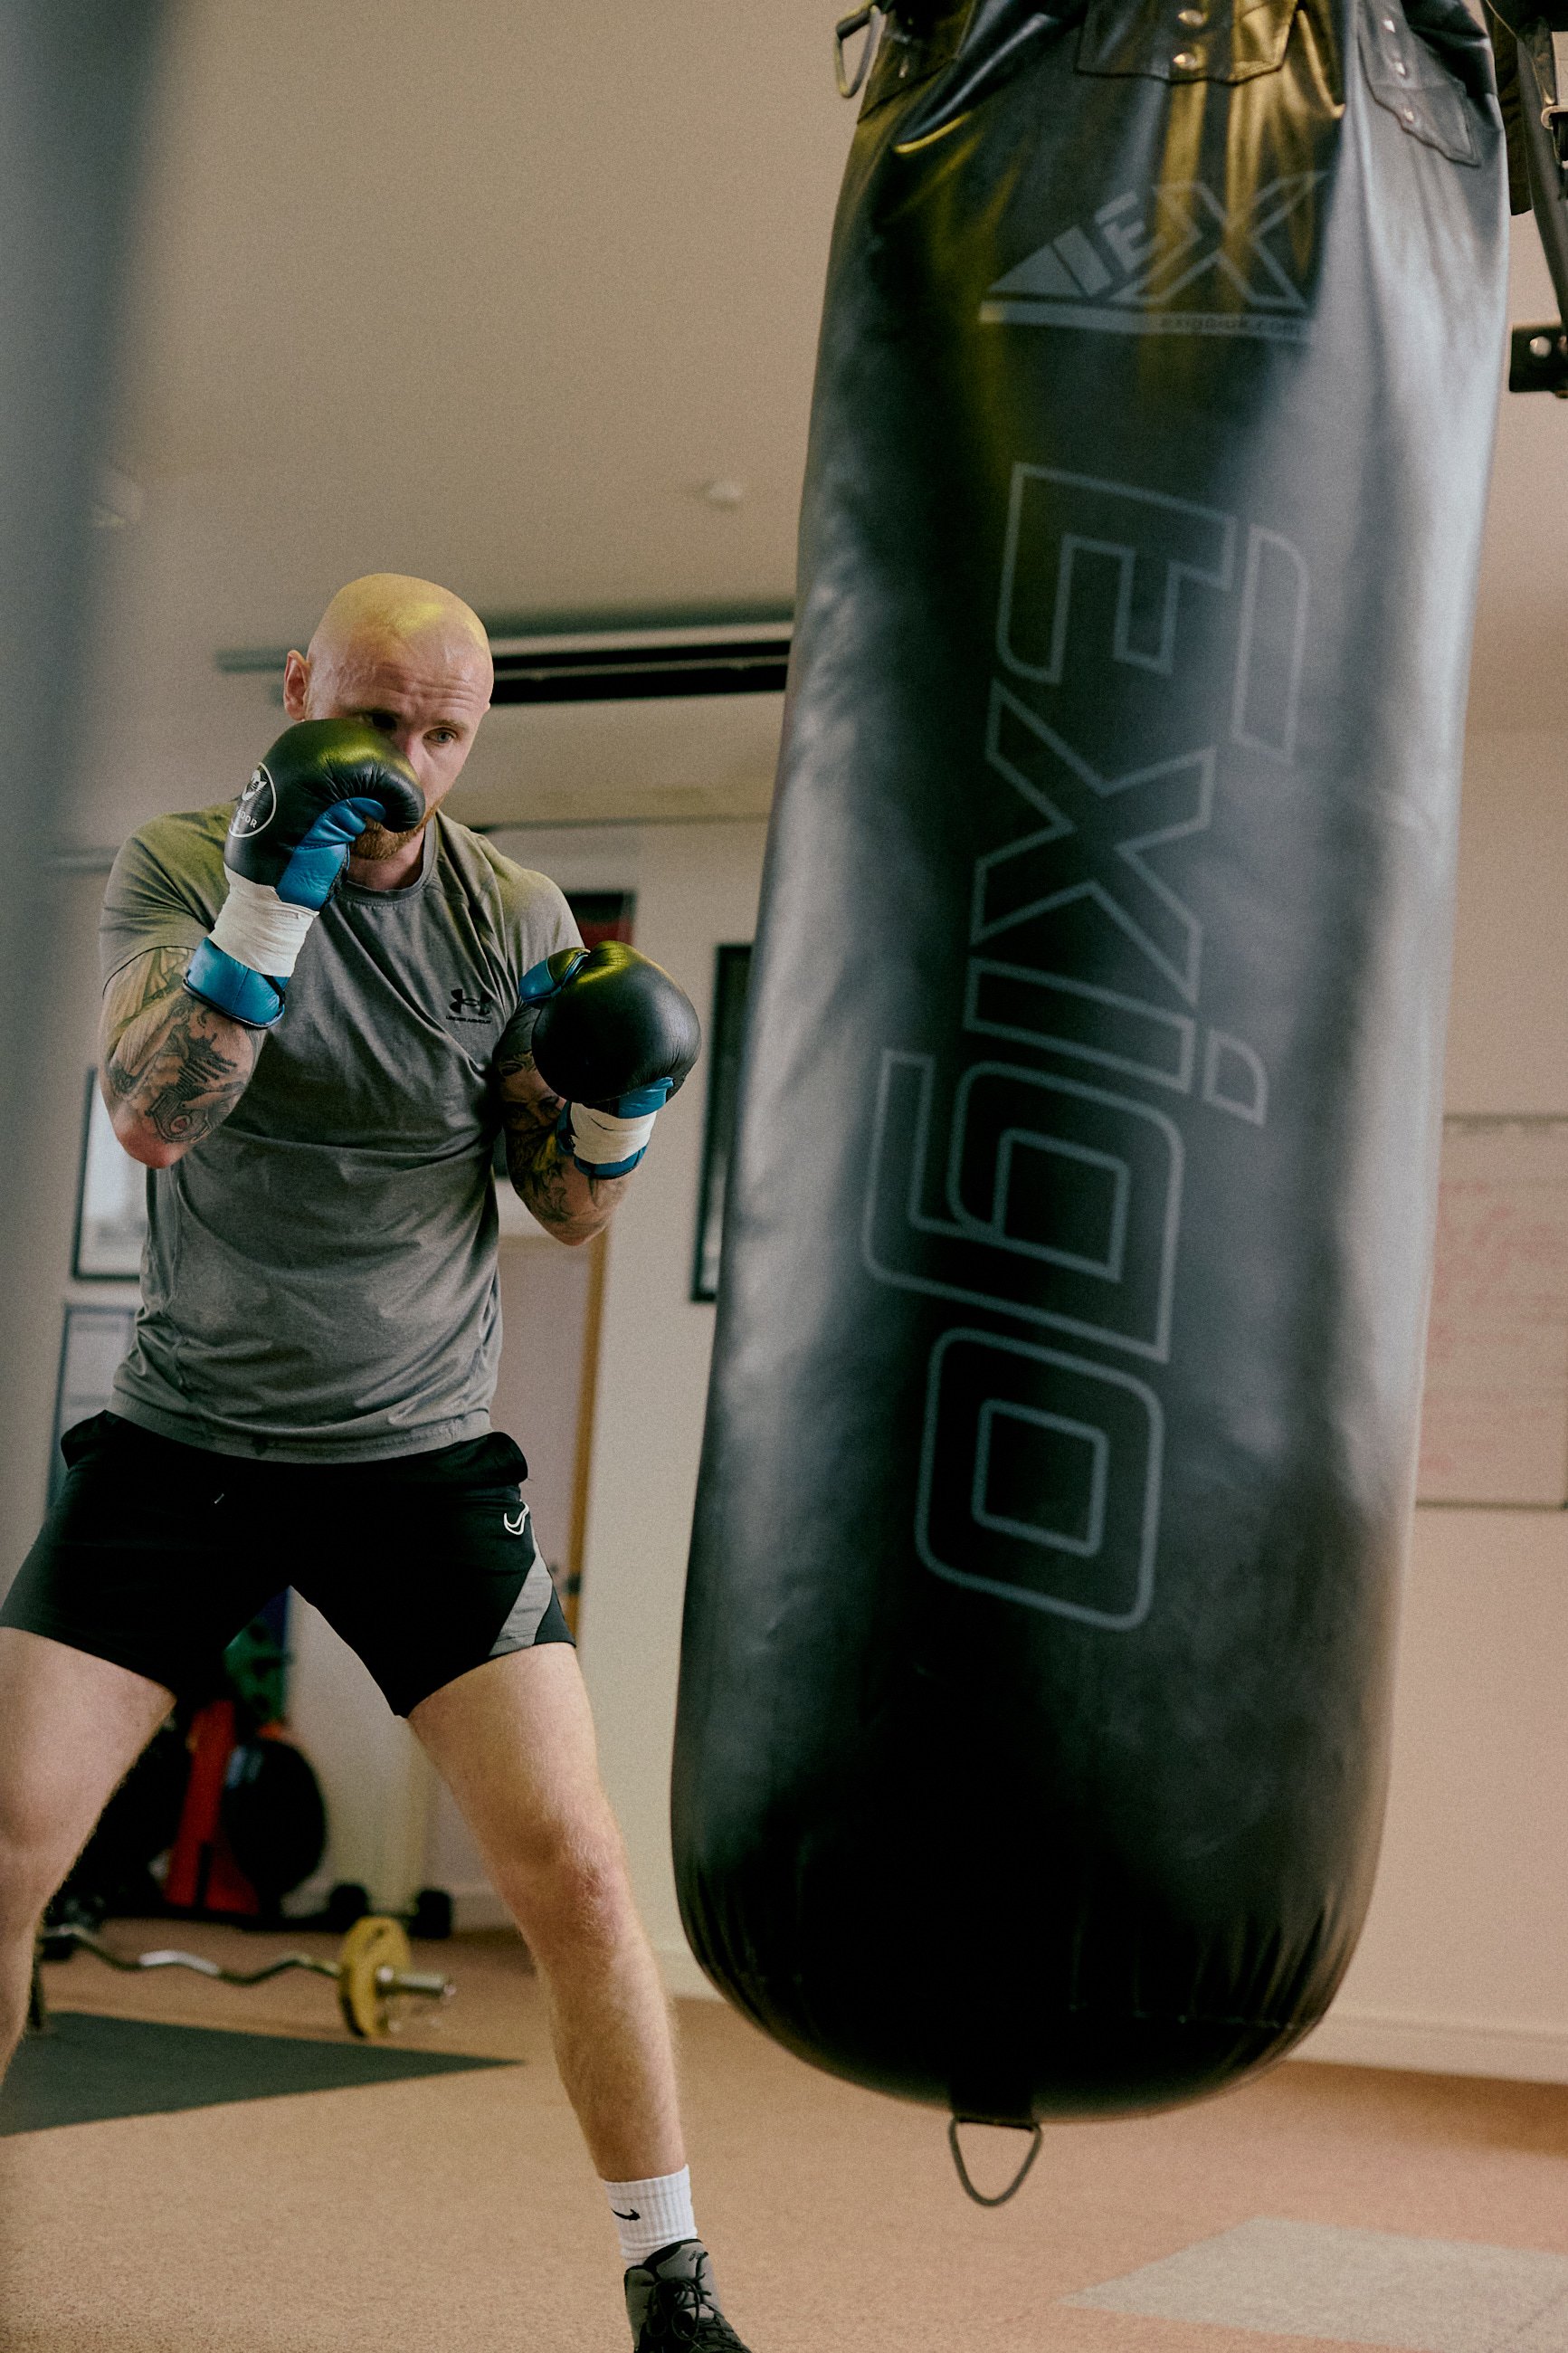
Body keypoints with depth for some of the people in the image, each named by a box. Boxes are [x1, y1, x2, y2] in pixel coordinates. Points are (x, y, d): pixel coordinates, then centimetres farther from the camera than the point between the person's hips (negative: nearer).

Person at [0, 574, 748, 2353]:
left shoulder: (511, 914, -1)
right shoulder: (179, 866, -4)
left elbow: (573, 1210, 3)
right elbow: (151, 1115, -21)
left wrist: (619, 1099, -18)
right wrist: (270, 893, -32)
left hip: (420, 1456, 0)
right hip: (181, 1438, 0)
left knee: (570, 1868, -9)